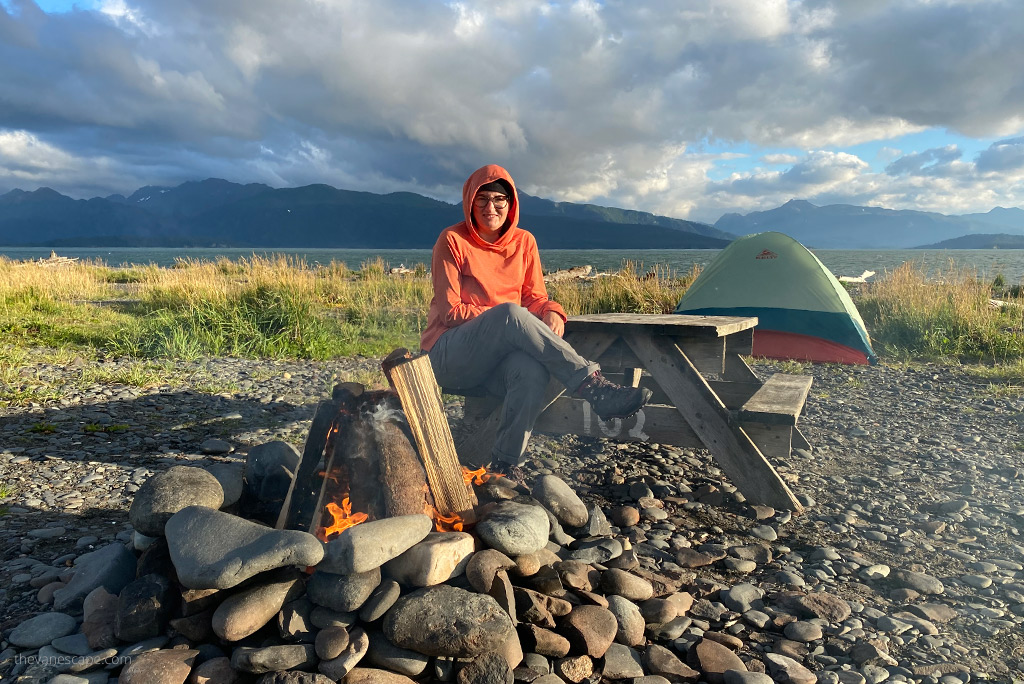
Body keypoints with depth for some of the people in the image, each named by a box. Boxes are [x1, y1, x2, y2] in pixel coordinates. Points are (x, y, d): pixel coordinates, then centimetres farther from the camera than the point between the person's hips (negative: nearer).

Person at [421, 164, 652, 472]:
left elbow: (534, 297, 11)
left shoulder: (523, 242, 9)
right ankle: (594, 387, -35)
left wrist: (552, 313, -14)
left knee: (531, 369, -36)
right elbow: (450, 310, -7)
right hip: (450, 355, -3)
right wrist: (502, 317, -18)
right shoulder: (452, 241, -3)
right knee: (509, 312, -35)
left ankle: (504, 466, -27)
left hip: (499, 353, 3)